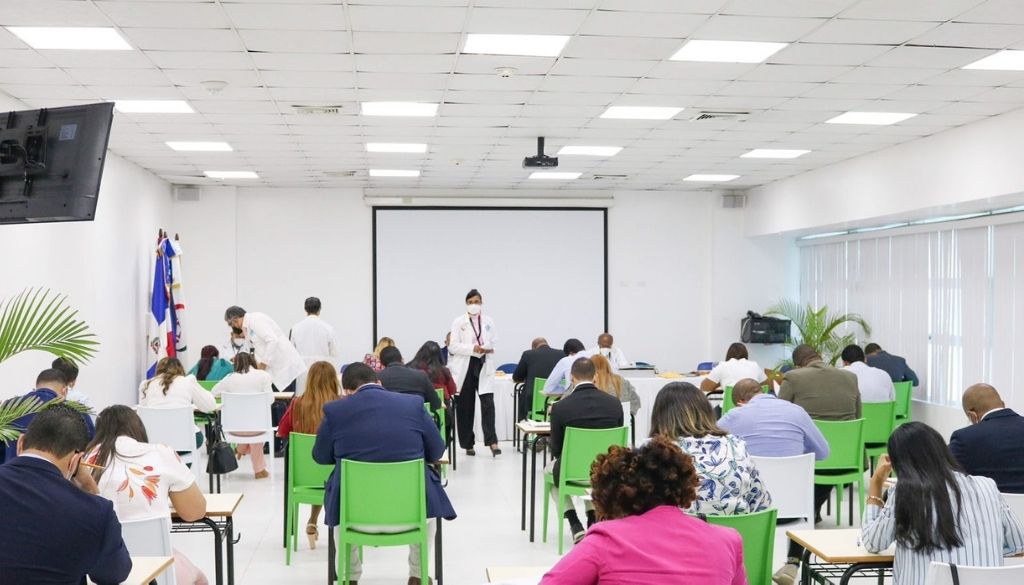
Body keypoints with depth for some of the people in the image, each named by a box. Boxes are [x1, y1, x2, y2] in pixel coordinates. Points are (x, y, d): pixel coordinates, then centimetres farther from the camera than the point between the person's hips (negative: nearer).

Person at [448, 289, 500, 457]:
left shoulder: (488, 321, 10)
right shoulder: (459, 322, 1)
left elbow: (495, 342, 12)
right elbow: (453, 346, -5)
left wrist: (488, 348, -9)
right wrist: (472, 348, -18)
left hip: (484, 367, 1)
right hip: (465, 368, -1)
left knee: (488, 403, -11)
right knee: (465, 407, 4)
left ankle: (492, 441, -11)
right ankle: (468, 444, 14)